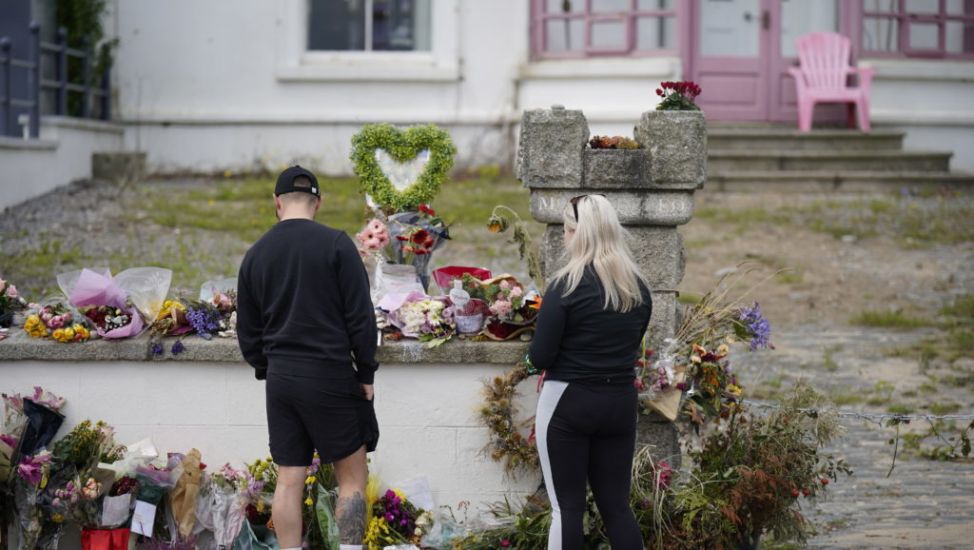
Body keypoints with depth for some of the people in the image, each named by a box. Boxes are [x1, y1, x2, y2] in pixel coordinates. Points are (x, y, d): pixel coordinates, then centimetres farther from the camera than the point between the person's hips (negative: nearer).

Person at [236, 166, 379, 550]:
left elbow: (247, 330, 11)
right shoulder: (335, 244, -7)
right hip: (329, 374, -4)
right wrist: (366, 373, 0)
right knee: (352, 477, 3)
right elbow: (360, 316, -8)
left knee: (288, 481, 6)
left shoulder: (256, 254, 7)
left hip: (280, 378, 4)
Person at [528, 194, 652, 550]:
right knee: (616, 505, 9)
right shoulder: (639, 288, 6)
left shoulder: (568, 284, -12)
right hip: (620, 403, 5)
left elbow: (539, 357, -12)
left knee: (566, 507, 1)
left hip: (568, 403, -5)